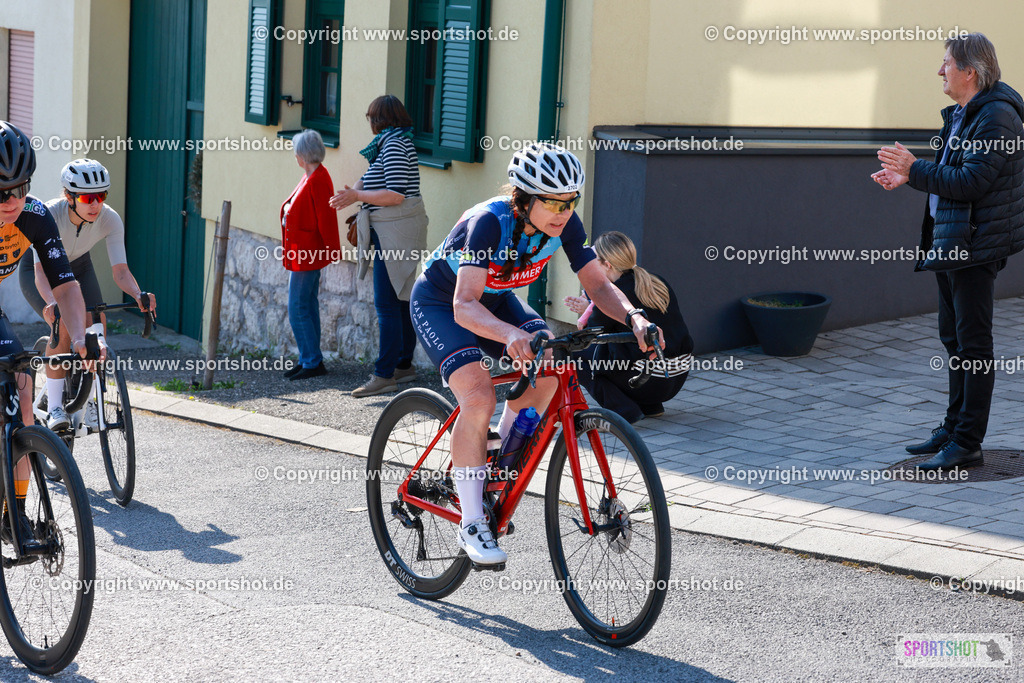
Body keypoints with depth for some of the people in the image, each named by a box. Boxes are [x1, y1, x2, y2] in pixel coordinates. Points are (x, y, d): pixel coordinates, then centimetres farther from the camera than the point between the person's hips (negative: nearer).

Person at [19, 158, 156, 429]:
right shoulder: (49, 215, -36)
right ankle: (54, 406, -19)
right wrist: (52, 303, -62)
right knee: (63, 324, -28)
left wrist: (138, 295, -49)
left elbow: (120, 270, -29)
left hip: (77, 266, 3)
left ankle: (90, 401, -3)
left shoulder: (110, 219, -27)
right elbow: (41, 271, -43)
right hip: (36, 267, -3)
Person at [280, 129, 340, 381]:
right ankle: (309, 360, 20)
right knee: (308, 306, 14)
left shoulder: (318, 180, -18)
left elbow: (325, 218, -19)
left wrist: (332, 249, -16)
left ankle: (313, 362, -4)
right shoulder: (311, 177, 12)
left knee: (298, 308, -8)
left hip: (307, 254, -10)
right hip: (305, 253, 10)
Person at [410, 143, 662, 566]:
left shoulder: (564, 224, -20)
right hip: (440, 303, -6)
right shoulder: (489, 222, -36)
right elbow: (464, 307, -45)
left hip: (496, 298, 6)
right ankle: (471, 523, -14)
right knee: (479, 396, -26)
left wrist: (633, 317, -37)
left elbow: (597, 285, -17)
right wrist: (512, 335, -63)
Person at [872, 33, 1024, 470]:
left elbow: (972, 182, -23)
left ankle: (968, 444, -1)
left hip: (975, 245, -10)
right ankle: (953, 428, 26)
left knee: (972, 343, -5)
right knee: (954, 339, 16)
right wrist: (907, 179, 13)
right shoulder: (959, 115, 15)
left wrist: (915, 169, -21)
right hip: (949, 242, 10)